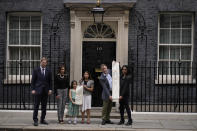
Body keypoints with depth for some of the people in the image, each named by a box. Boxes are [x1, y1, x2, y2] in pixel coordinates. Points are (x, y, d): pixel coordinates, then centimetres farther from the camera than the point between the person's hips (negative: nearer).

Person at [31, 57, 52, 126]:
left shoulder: (48, 71, 8)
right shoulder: (36, 70, 1)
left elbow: (50, 81, 11)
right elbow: (33, 81, 0)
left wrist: (50, 89, 1)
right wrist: (33, 89, -7)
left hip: (45, 91, 3)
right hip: (38, 90, -3)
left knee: (44, 106, 7)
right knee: (36, 106, -2)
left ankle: (42, 120, 16)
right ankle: (35, 120, 2)